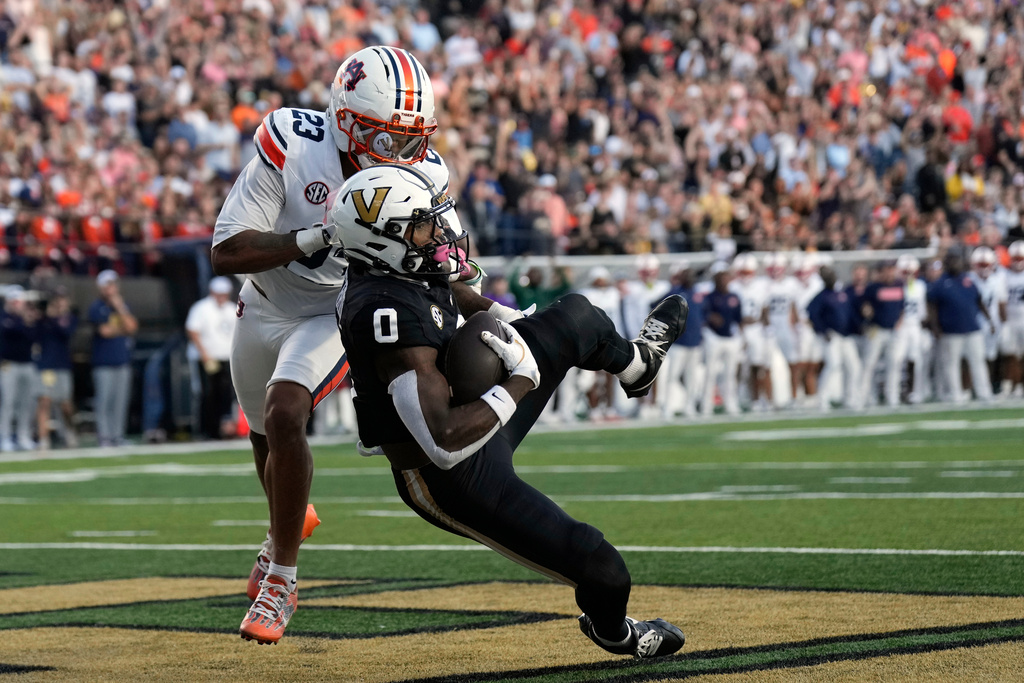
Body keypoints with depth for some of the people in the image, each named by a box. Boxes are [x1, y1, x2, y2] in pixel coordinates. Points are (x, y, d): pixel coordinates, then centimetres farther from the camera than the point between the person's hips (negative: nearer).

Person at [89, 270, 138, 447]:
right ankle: (104, 437, -5)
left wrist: (120, 308, -5)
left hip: (123, 361, 5)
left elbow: (131, 326, 1)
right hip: (104, 362, -5)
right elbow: (104, 331, -11)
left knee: (120, 401, 5)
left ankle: (118, 436, 10)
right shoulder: (96, 308, -1)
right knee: (104, 401, -7)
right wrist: (123, 329, 1)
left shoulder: (123, 305, 15)